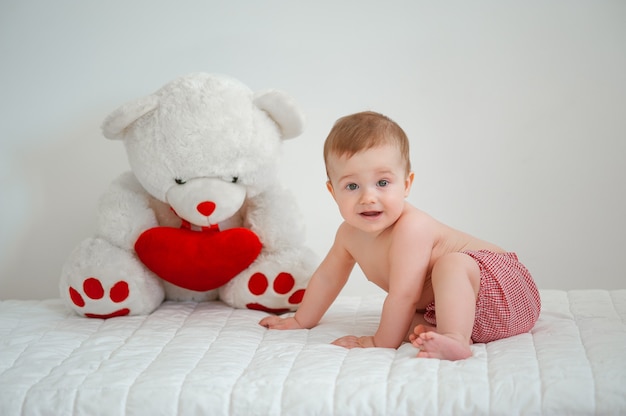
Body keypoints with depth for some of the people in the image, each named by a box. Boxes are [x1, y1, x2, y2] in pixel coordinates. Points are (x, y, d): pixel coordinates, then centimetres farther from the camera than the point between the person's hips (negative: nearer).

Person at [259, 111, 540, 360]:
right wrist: (301, 321, 22)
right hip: (449, 301, 9)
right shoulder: (350, 233, -2)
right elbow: (328, 277, 15)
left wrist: (382, 342, -20)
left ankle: (455, 341, -47)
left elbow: (403, 295, -29)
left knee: (451, 263, -36)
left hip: (498, 286, -9)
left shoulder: (410, 229, -30)